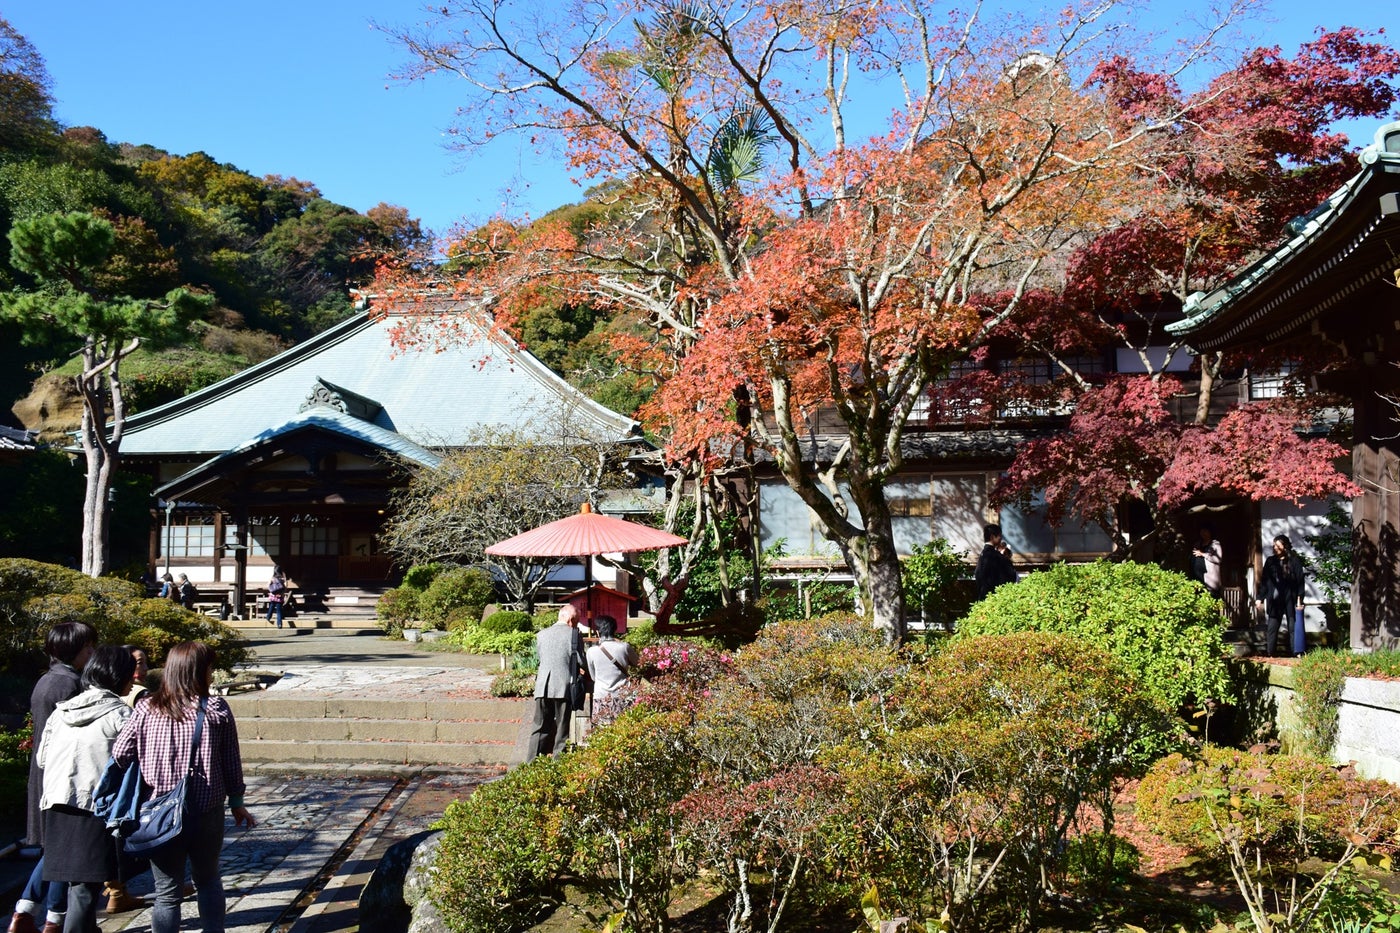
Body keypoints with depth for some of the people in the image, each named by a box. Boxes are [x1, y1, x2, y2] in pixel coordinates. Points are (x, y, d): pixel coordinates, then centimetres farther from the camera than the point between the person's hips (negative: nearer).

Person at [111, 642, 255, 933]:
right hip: (207, 813, 0)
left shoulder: (147, 709, -3)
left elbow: (119, 755, -4)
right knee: (208, 881, 21)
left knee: (167, 892, 8)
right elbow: (231, 762, 0)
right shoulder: (217, 710, -6)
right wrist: (236, 802, 12)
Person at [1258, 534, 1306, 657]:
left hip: (1290, 599, -2)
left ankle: (1294, 652, 9)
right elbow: (1264, 581, 11)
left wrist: (1299, 598, -9)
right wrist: (1260, 598, 6)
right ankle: (1271, 654, 1)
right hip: (1274, 600, 2)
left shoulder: (1294, 561, 1)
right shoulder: (1270, 561, 9)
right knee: (1272, 627, -1)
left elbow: (1300, 581, -2)